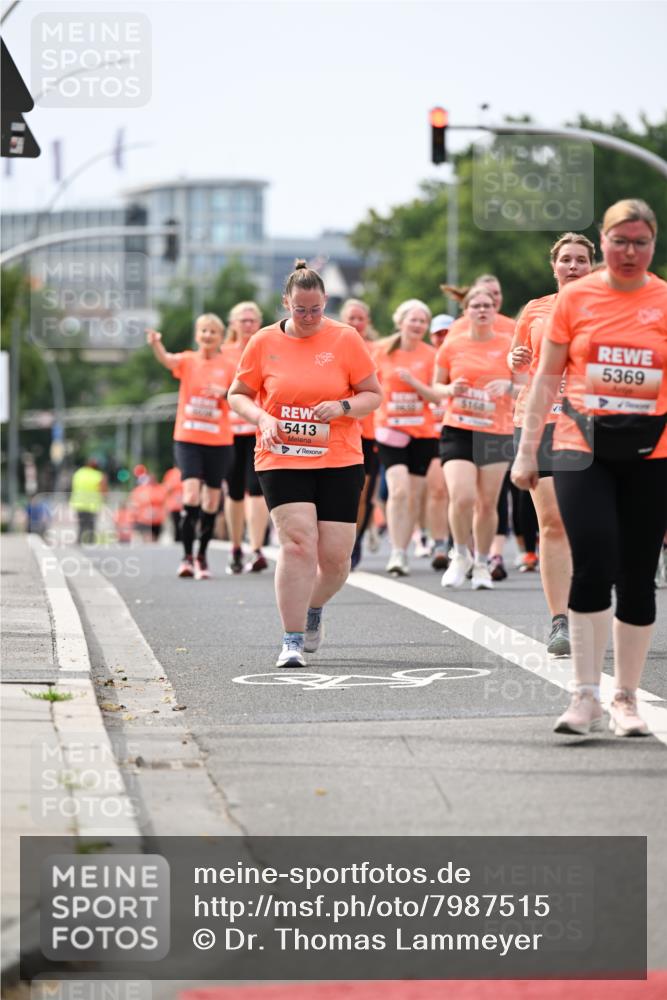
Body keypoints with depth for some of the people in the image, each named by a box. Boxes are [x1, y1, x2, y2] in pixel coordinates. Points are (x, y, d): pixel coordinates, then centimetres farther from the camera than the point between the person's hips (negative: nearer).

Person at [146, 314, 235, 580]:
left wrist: (225, 393, -16)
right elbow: (166, 360, -19)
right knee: (191, 493, -17)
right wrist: (156, 344, -41)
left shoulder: (228, 367, 5)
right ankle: (187, 556, -12)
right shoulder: (188, 361, 3)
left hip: (219, 441, 1)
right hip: (188, 439, -1)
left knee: (211, 501, 6)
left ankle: (202, 557, 20)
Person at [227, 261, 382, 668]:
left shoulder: (345, 339, 0)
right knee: (297, 543, -18)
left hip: (340, 462, 1)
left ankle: (314, 608, 34)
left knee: (336, 556, 0)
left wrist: (342, 407, -16)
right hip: (282, 461, -1)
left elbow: (373, 394, 4)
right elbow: (238, 395, 11)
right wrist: (263, 418, -9)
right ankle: (292, 641, -11)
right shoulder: (264, 342, 2)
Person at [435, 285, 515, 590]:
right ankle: (461, 556, 7)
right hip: (458, 430, -1)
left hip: (496, 432, 1)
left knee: (488, 503, 3)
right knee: (462, 497, -17)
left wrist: (508, 385, -15)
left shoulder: (507, 345, 4)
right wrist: (450, 390, -9)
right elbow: (437, 385, 13)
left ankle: (482, 564, 20)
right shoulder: (451, 347, 5)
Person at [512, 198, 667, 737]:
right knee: (593, 566, -14)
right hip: (583, 449, -1)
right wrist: (527, 449, 6)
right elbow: (547, 377, 9)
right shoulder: (576, 297, 4)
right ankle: (586, 696, -8)